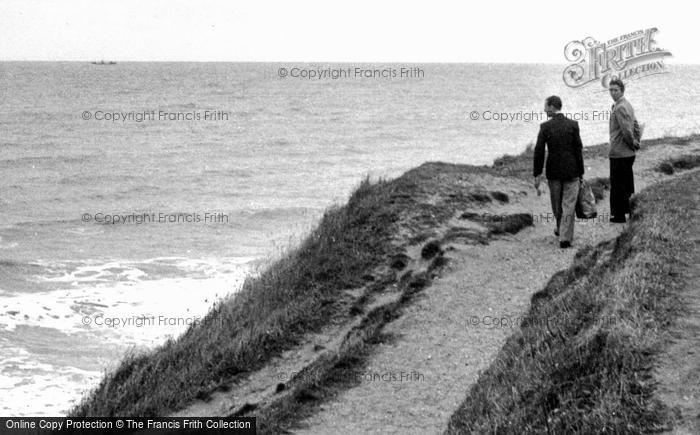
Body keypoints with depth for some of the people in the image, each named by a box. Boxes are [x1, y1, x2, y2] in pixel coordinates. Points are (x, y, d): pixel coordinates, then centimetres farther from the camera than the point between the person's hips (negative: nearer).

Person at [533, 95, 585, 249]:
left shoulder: (545, 127, -7)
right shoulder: (573, 125, -5)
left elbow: (539, 151, -8)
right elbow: (579, 149, -5)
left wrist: (537, 174, -3)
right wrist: (581, 172, 2)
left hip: (553, 172, 1)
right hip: (571, 171, -1)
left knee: (557, 204, 19)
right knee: (568, 206, 3)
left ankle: (561, 229, 38)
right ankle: (565, 237, -3)